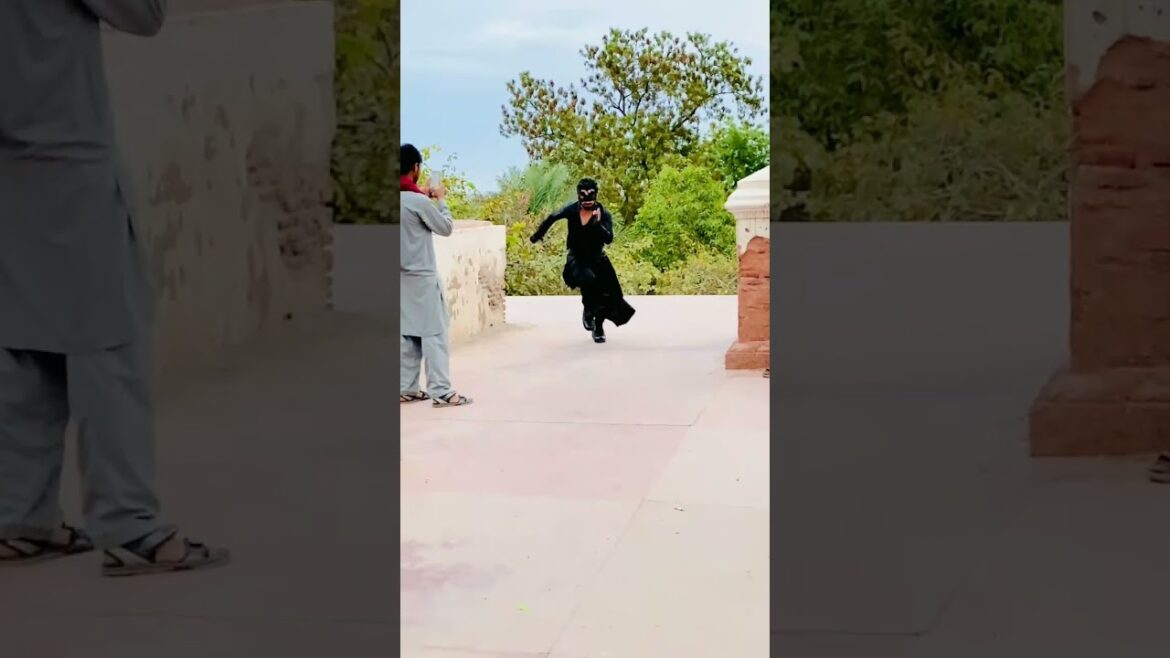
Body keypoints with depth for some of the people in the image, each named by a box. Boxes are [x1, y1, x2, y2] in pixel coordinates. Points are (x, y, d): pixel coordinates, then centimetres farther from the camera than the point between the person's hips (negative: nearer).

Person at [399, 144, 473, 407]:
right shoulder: (418, 201, -18)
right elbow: (446, 227, -6)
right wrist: (440, 199, 6)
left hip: (403, 277, 7)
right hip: (422, 277, -7)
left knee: (408, 334, 10)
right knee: (433, 333, -4)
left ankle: (406, 389, 10)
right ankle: (440, 391, -5)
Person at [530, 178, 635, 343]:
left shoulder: (603, 214, -15)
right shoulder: (572, 210, -13)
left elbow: (609, 239, -26)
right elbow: (552, 218, 8)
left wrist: (598, 223, -41)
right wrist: (538, 234, 20)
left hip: (597, 259, 2)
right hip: (576, 259, -2)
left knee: (607, 295, -4)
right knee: (588, 278, -34)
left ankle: (598, 327, 26)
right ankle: (588, 311, -5)